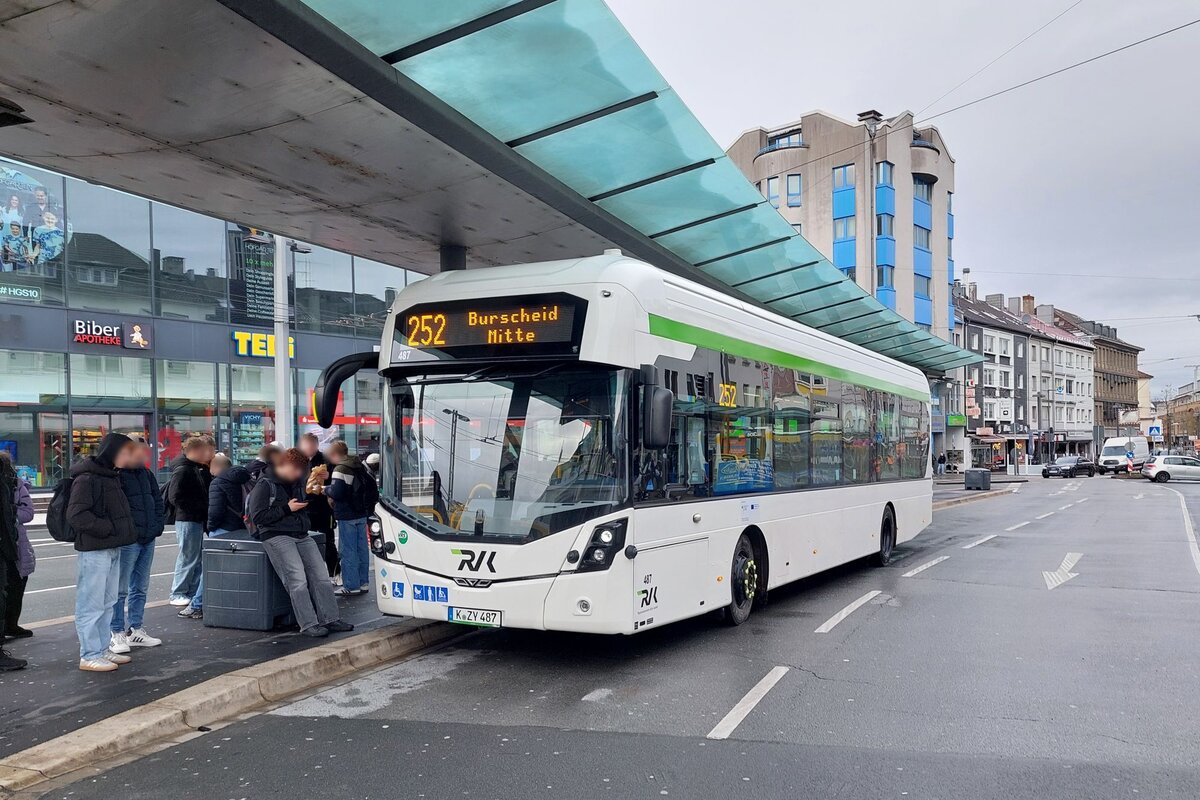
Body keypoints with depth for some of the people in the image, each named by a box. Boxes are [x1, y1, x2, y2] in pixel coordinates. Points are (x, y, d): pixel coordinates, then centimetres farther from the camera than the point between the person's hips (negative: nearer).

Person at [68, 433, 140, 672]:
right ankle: (89, 655, 5)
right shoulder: (86, 478, -13)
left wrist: (125, 531, 10)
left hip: (113, 549, 9)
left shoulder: (112, 476, 15)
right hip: (94, 550, -9)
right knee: (91, 604, -2)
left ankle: (102, 649, 24)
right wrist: (108, 528, -17)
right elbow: (76, 515, -20)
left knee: (108, 603, 15)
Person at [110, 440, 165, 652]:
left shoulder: (146, 473, 13)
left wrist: (157, 526, 7)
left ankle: (136, 630, 24)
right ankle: (117, 634, 8)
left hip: (148, 539, 8)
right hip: (127, 541, -8)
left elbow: (158, 500, 17)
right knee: (120, 589, 0)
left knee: (141, 587, 15)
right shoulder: (116, 475, -11)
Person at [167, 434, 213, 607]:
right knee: (188, 557, -2)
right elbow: (176, 498, -20)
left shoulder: (202, 468, 13)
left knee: (197, 557, 13)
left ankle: (192, 593, 22)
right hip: (187, 520, -9)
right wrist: (201, 507, -19)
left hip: (200, 520, 9)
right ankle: (178, 594, 9)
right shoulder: (182, 470, -13)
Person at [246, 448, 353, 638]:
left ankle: (330, 619, -1)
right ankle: (308, 624, -19)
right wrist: (287, 509, -13)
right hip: (276, 536, -7)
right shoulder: (264, 485, -3)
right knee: (297, 578, -20)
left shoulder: (297, 484, 18)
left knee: (320, 575, -4)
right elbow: (257, 517, -11)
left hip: (302, 536, 7)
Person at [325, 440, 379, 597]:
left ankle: (351, 586, 3)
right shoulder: (360, 467, 11)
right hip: (361, 514, 8)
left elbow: (336, 493, -23)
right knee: (362, 548, 12)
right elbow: (372, 486, 15)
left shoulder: (340, 469, -15)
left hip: (347, 516, -8)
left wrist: (326, 489, -5)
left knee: (348, 551, -1)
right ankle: (363, 583, 19)